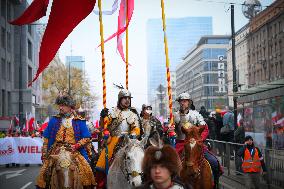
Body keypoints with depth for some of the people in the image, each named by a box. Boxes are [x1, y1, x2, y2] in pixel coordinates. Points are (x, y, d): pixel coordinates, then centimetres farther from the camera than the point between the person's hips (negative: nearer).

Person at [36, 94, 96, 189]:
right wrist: (44, 154, 6)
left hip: (74, 151, -1)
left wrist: (76, 146, -9)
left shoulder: (79, 121, 6)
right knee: (44, 172, -15)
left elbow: (86, 138, 5)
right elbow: (46, 138, 12)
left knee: (86, 170, -21)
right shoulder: (54, 120, 10)